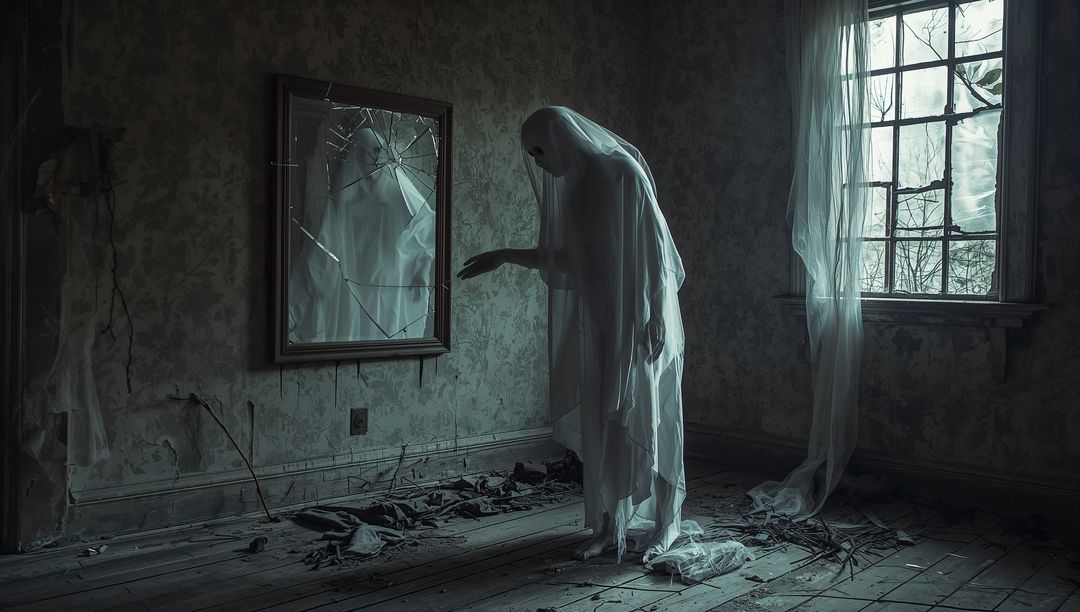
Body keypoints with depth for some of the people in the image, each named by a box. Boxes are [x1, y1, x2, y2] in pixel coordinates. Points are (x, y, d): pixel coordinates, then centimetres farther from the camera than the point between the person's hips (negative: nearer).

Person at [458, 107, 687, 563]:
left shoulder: (625, 171, -10)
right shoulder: (573, 185, 11)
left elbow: (655, 246, -14)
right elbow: (563, 258, 17)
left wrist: (658, 315, -19)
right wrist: (505, 256, 13)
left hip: (638, 321, -7)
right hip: (598, 323, 7)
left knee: (643, 417, 1)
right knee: (599, 422, 6)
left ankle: (663, 527, 16)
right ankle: (608, 526, 17)